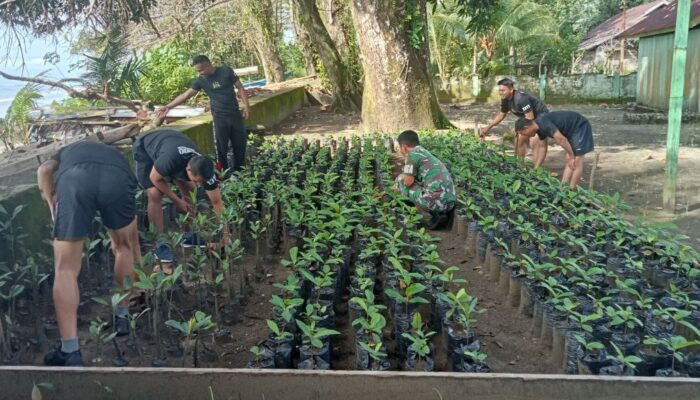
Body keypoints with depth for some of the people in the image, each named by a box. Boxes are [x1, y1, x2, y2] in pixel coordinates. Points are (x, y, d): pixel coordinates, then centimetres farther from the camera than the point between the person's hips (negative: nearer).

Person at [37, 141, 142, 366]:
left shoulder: (67, 154, 44)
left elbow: (43, 171, 14)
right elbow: (131, 225, 47)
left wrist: (52, 204, 15)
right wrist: (138, 261, 56)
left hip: (74, 179, -1)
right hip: (117, 179, 2)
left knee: (66, 269, 7)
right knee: (124, 247, 30)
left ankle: (70, 352, 5)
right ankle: (123, 317, 39)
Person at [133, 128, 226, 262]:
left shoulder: (204, 169, -29)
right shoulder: (170, 160, -46)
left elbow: (217, 202, -19)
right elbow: (155, 178, -24)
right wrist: (177, 201, -19)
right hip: (145, 148, -5)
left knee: (188, 190, -3)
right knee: (155, 195, -19)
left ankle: (189, 235, 12)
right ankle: (160, 244, -11)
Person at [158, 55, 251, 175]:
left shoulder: (226, 71, -6)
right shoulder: (201, 80, -4)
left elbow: (240, 87, 0)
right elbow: (186, 95, -4)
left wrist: (246, 105, -8)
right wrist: (168, 106, -8)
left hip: (235, 113, 0)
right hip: (219, 117, 0)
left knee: (240, 143, 7)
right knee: (221, 146, -2)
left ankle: (239, 170, 22)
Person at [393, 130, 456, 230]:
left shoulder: (412, 154, -1)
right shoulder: (426, 153, 25)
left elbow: (408, 181, -10)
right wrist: (398, 189, 45)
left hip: (436, 201, -9)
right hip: (450, 201, 9)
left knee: (401, 179, 7)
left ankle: (435, 214, -1)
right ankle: (441, 213, 9)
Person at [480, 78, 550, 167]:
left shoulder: (521, 98, -34)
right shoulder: (505, 100, -7)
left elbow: (530, 117, -32)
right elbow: (501, 115, 9)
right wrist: (488, 127, 2)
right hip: (528, 118, 9)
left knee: (534, 143, -18)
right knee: (520, 140, 9)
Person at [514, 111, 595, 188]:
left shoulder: (543, 123, -27)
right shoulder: (539, 128, 4)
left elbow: (561, 139, -30)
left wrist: (571, 157, -19)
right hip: (572, 131, 10)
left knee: (576, 161, -7)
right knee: (569, 161, 9)